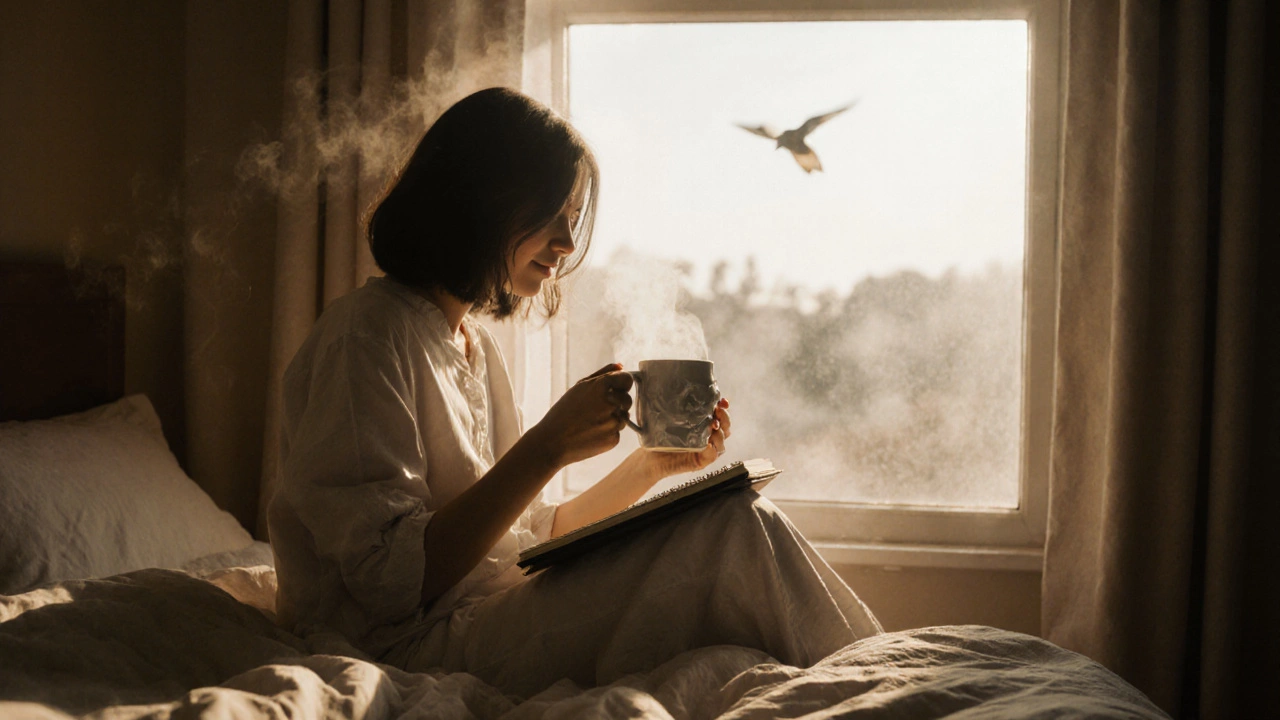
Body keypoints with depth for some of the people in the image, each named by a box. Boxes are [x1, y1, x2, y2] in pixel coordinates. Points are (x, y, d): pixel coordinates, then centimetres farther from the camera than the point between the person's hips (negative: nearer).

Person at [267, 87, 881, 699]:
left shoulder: (477, 348, 17)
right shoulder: (367, 331, -12)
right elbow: (392, 582, -20)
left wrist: (653, 464, 4)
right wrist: (549, 447, -22)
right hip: (405, 650, -9)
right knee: (735, 530, -17)